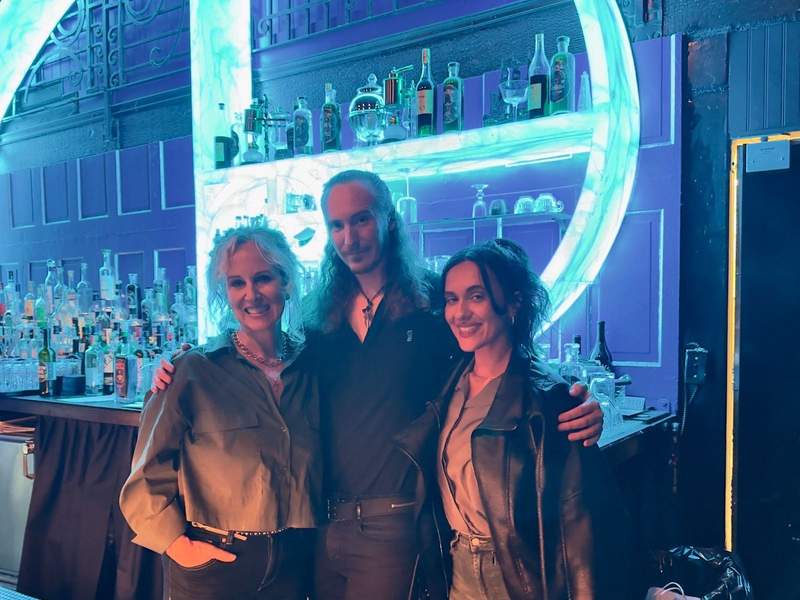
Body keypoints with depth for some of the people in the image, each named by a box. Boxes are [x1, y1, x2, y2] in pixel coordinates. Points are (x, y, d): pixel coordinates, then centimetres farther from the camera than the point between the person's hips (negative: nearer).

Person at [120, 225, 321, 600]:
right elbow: (147, 476, -6)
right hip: (213, 567, -3)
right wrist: (177, 545, -12)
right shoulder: (194, 372, -10)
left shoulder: (311, 368, 0)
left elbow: (322, 467, 9)